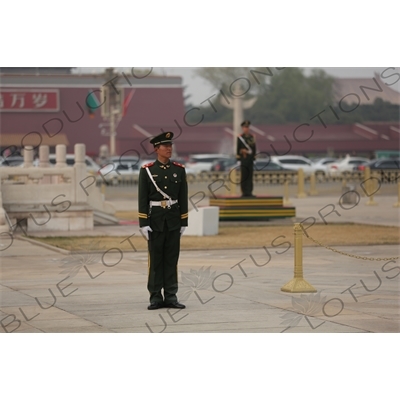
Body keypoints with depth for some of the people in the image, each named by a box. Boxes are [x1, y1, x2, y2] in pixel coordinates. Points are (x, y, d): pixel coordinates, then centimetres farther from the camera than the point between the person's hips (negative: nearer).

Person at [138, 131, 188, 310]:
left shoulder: (179, 170, 5)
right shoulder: (147, 170, -2)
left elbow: (183, 198, 7)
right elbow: (142, 198, -4)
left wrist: (184, 222, 3)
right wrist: (143, 223, -9)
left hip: (174, 219, 2)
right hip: (155, 219, -2)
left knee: (172, 258, 4)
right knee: (155, 258, 1)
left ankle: (171, 296, 8)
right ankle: (155, 297, 6)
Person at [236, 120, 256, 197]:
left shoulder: (252, 137, 10)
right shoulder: (240, 137, -2)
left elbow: (254, 147, 13)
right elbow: (238, 148, -2)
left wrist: (254, 157, 9)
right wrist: (238, 157, -6)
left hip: (250, 159, 4)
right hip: (244, 158, -4)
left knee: (250, 176, 3)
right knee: (244, 176, -3)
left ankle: (249, 192, 5)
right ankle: (244, 192, -1)